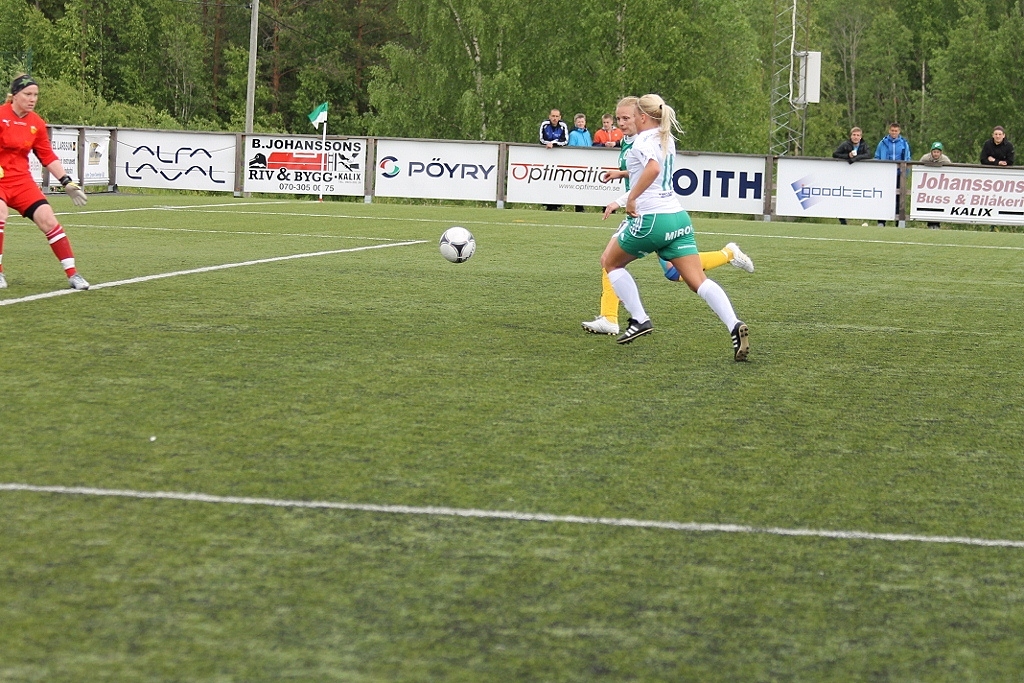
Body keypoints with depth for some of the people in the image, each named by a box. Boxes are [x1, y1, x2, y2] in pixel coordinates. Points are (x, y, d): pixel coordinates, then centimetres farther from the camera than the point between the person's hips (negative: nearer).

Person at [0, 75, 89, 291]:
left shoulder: (36, 123, 5)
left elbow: (48, 157, 11)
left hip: (22, 180, 5)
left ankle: (73, 275, -1)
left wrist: (67, 182, 5)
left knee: (48, 219, -7)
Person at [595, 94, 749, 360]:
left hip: (650, 219, -7)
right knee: (699, 281, -2)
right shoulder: (667, 139, 17)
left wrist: (631, 198, -21)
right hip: (678, 217, 7)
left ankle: (639, 320, 11)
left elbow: (653, 168, -30)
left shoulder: (643, 141, -9)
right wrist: (623, 173, 44)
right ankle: (734, 326, -22)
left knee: (610, 262, 17)